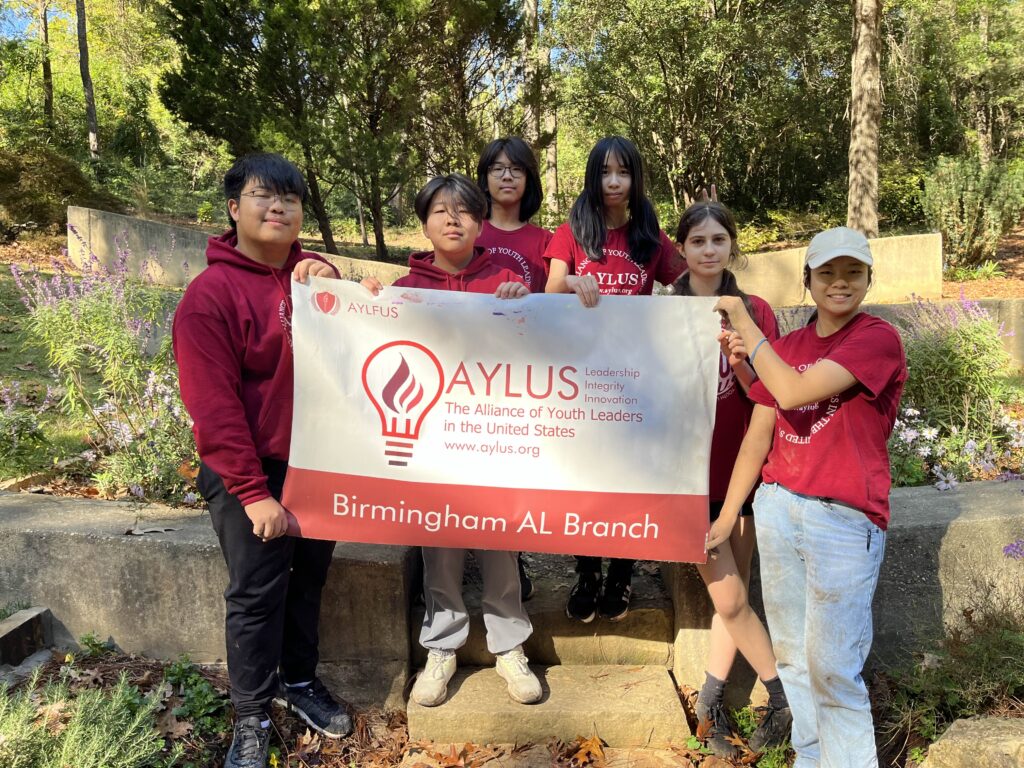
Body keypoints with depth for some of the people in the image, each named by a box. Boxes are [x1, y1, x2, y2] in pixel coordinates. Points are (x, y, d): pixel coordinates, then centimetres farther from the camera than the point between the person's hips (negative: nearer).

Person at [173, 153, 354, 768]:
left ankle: (300, 680, 39)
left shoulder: (319, 273, 3)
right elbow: (212, 404, -16)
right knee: (258, 591, 5)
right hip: (249, 471, -5)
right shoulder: (212, 292, -12)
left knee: (310, 577, 17)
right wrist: (252, 492, -17)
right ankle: (253, 717, 26)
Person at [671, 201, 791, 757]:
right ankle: (786, 696, 22)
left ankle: (710, 702, 29)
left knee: (733, 596, 10)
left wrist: (738, 354, -22)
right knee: (731, 599, 0)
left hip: (740, 468, 3)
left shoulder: (754, 311, 0)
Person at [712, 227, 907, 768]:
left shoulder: (879, 338, -8)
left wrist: (743, 322, -9)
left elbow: (793, 391, -20)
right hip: (777, 509, 5)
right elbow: (758, 435, 7)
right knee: (791, 652, 14)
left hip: (845, 520, -5)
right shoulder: (786, 346, 10)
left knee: (831, 666, -1)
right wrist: (726, 516, 4)